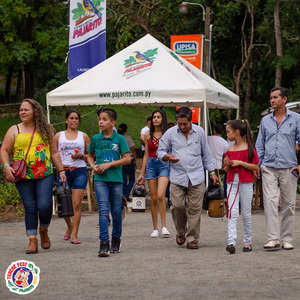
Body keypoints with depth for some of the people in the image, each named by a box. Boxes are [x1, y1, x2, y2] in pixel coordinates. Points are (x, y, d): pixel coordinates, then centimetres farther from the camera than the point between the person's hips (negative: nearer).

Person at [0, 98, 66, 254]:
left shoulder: (45, 130, 11)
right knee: (30, 208, -1)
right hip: (23, 176, 0)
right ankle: (32, 241, 4)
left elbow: (54, 152, 15)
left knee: (44, 205, -12)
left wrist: (61, 170, 11)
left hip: (45, 174, 0)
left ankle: (44, 231, 17)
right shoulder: (14, 130, 8)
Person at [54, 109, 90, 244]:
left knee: (76, 204, -8)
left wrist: (81, 156, -7)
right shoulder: (58, 136, 10)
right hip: (64, 172, 1)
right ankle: (70, 226, 30)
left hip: (80, 171, -1)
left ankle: (74, 235, -5)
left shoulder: (83, 136, 11)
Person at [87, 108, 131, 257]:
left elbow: (127, 159, -3)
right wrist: (93, 166, 0)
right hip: (100, 179, 0)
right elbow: (89, 156, 21)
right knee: (103, 210, -10)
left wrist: (109, 164, -11)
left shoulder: (119, 139, 0)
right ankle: (104, 244, -13)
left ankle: (116, 240, 26)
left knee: (116, 211, 8)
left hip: (116, 179, 0)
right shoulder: (96, 138, 7)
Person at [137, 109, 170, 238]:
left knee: (160, 196, -20)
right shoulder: (148, 135, 10)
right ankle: (155, 229, 10)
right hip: (151, 165, 3)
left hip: (164, 165, -3)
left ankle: (164, 226, -13)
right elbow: (146, 155, 14)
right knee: (153, 198, 2)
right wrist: (142, 173, 13)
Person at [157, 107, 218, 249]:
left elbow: (206, 154, 16)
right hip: (177, 177, 0)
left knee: (195, 208, -4)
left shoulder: (199, 132, 8)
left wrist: (212, 172, 15)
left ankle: (192, 239, 5)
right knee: (177, 206, -8)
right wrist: (168, 156, -11)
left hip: (196, 177, 0)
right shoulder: (170, 133, 4)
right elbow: (160, 151, 11)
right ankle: (181, 233, 17)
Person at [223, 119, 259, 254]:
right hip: (232, 182, 3)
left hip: (246, 183, -3)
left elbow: (256, 167, -7)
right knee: (232, 213, -8)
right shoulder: (229, 149, 11)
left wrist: (240, 163, -15)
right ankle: (231, 242, -16)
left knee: (246, 214, 4)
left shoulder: (249, 148, -3)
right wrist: (227, 165, -4)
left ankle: (248, 242, 17)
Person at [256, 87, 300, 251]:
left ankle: (287, 239, 12)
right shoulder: (265, 120, 13)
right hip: (268, 168, 1)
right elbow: (260, 145, 17)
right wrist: (257, 165, 8)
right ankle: (273, 239, -12)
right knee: (270, 202, -11)